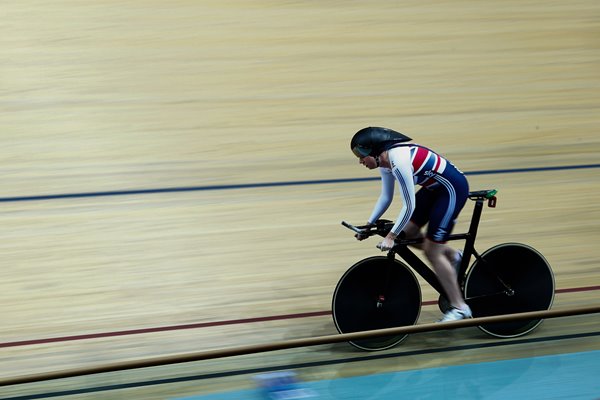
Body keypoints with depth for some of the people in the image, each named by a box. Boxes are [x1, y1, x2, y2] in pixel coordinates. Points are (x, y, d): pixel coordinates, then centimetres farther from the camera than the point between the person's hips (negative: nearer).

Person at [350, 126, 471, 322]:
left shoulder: (399, 161, -30)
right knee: (406, 233, 9)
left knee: (431, 250, -7)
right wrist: (369, 224, 8)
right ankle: (453, 256, 28)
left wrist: (391, 236, -23)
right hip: (435, 188, 9)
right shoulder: (385, 161, -1)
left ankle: (460, 308, 1)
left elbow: (409, 206, -29)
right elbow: (386, 197, 11)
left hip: (453, 188, -9)